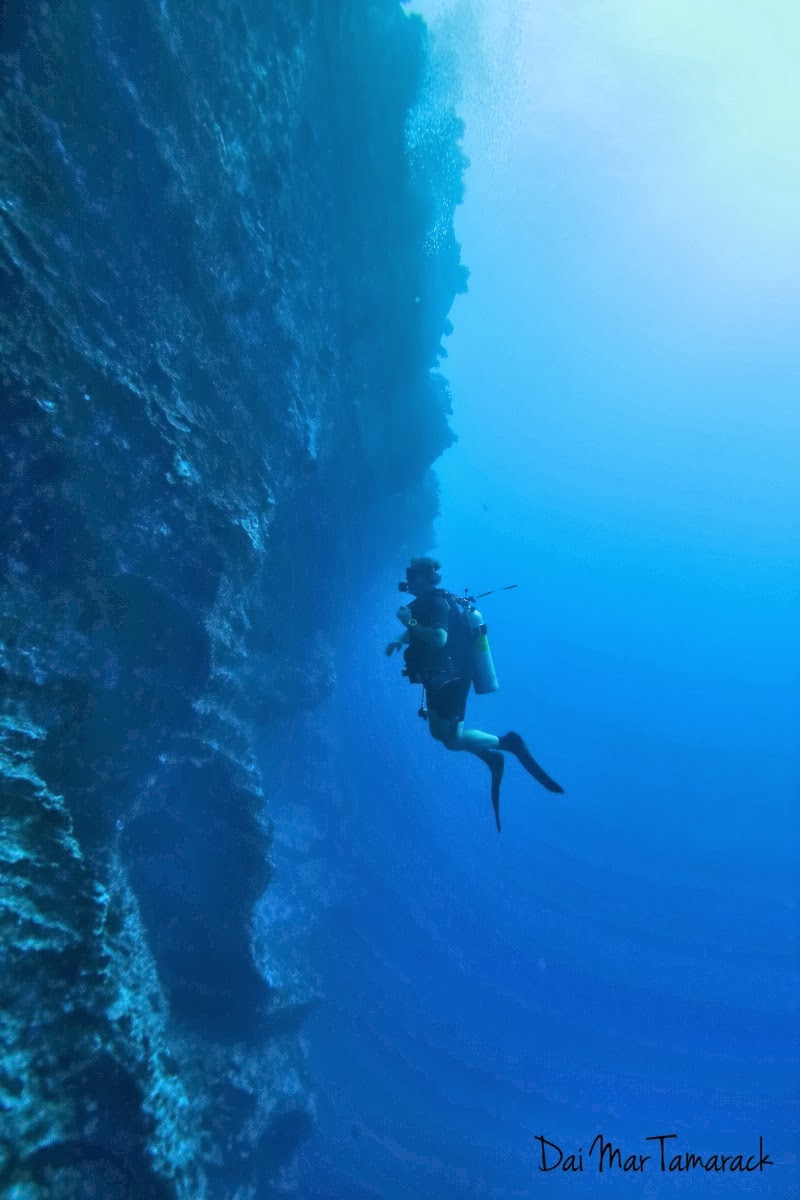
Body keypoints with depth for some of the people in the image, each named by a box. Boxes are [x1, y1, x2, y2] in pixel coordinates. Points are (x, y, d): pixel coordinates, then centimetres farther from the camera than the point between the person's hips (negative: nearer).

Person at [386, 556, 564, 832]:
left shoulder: (436, 602, -17)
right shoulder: (424, 603, 14)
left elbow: (439, 639, -31)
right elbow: (417, 632, 26)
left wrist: (410, 621, -23)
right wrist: (399, 640, 8)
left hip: (449, 679, -10)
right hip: (441, 679, 10)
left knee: (453, 740, -9)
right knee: (439, 732, 17)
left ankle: (507, 742, -2)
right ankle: (491, 759, 20)